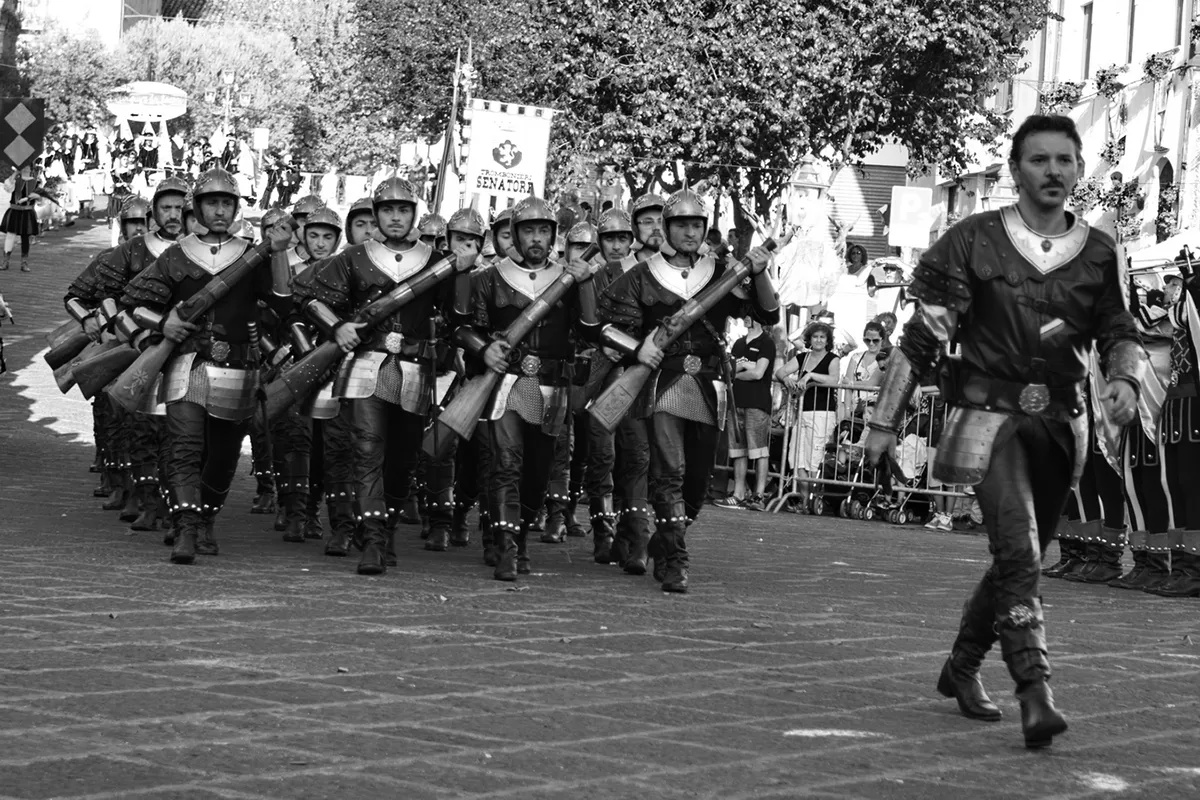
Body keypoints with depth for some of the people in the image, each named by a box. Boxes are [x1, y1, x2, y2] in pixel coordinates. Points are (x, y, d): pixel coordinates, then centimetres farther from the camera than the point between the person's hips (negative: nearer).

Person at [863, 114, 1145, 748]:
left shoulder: (1098, 253, 6)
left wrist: (1125, 378, -12)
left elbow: (1119, 334, 13)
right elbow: (922, 336, -1)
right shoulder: (974, 242, -3)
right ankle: (1035, 695, -24)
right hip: (991, 417, -4)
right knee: (1018, 551, -19)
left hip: (1060, 423, 5)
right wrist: (884, 421, -1)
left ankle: (961, 668, 34)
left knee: (1019, 556, 15)